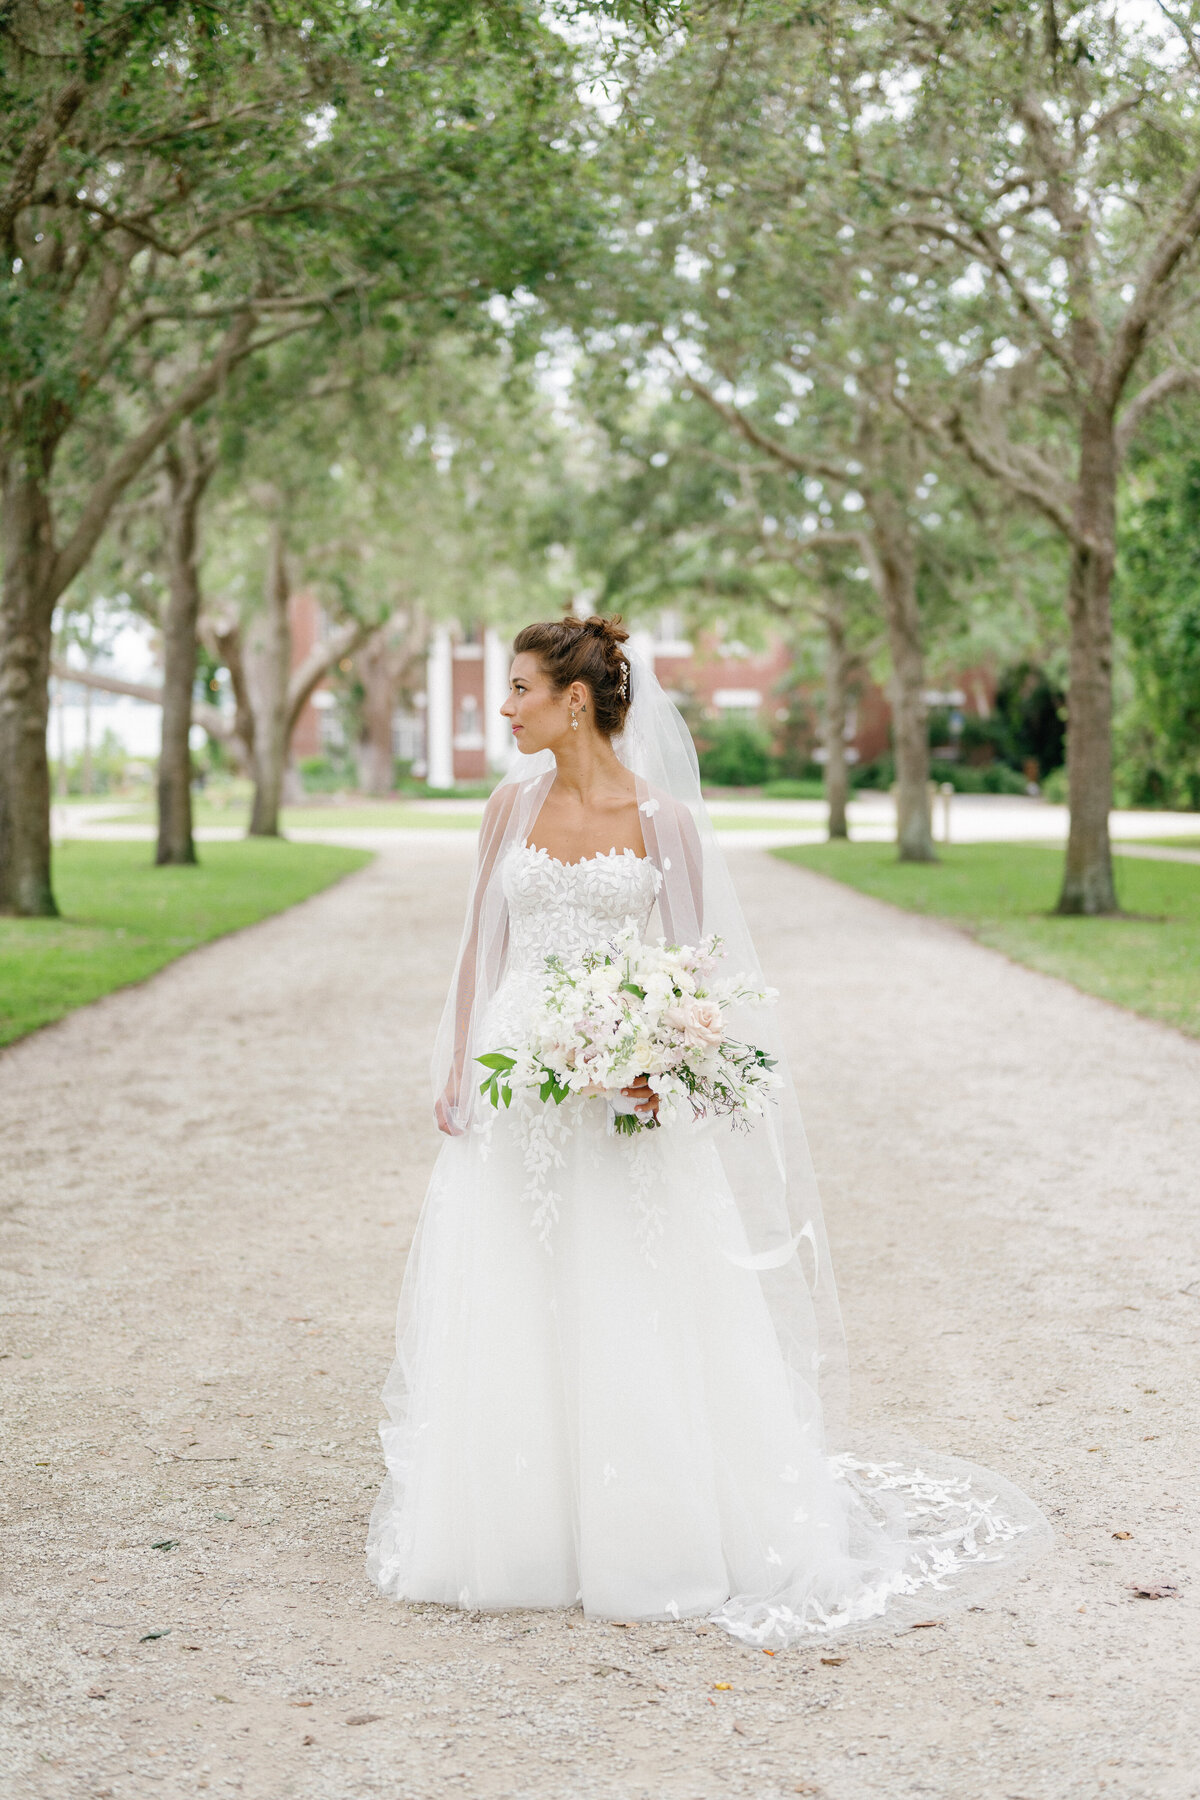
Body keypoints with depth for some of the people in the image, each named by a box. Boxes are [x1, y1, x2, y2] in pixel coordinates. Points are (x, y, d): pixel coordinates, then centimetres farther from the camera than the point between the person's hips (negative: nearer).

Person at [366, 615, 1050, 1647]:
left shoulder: (664, 817, -5)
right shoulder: (514, 805, 6)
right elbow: (481, 946, 11)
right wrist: (456, 1068, 6)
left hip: (623, 1091, -3)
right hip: (516, 1083, 4)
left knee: (633, 1320, 1)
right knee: (505, 1319, 6)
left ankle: (655, 1533, 15)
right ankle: (516, 1529, 19)